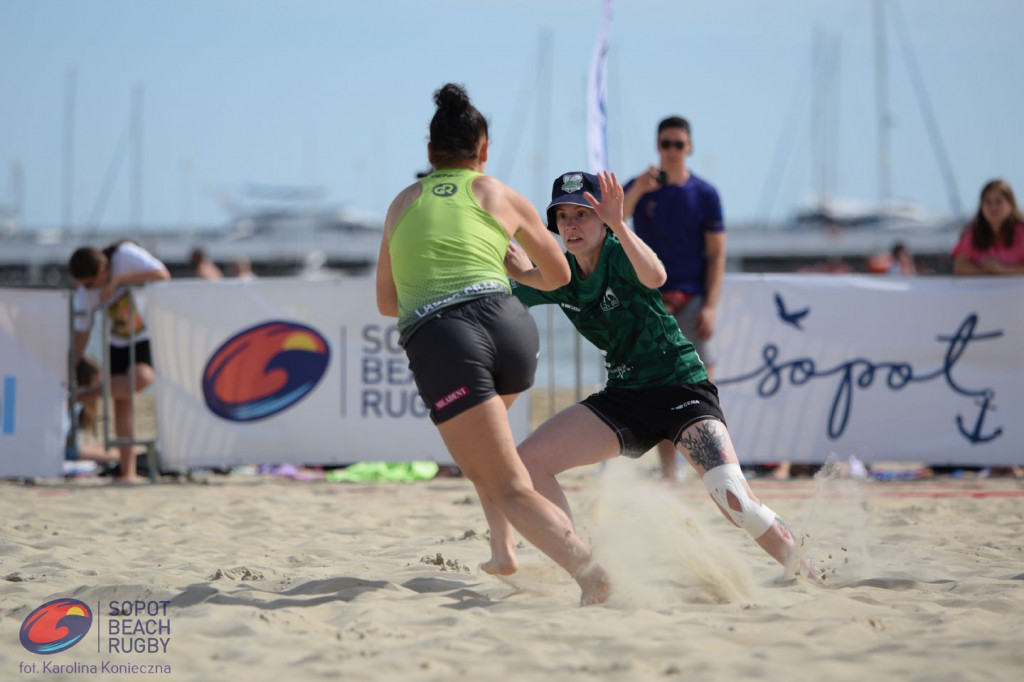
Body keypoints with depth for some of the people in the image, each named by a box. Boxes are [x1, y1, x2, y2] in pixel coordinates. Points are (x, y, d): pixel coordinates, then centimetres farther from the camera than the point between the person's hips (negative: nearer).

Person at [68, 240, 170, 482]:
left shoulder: (125, 255, -21)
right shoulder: (84, 293, -12)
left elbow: (162, 275, -28)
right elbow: (81, 334, -5)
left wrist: (118, 280, -31)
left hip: (151, 337, -4)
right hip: (119, 342, 4)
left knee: (141, 377, -33)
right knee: (121, 401, -3)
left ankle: (84, 394, -17)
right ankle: (127, 472, 2)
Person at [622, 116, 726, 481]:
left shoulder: (705, 194, 3)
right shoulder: (639, 188, 4)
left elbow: (716, 255, 2)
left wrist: (710, 306, -7)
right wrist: (637, 191, -31)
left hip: (692, 298, -1)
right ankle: (668, 472, 5)